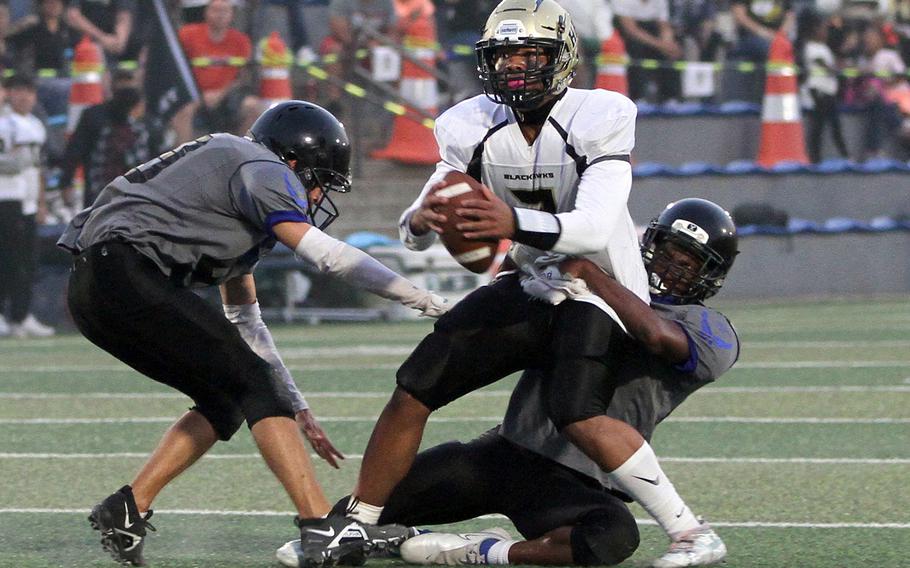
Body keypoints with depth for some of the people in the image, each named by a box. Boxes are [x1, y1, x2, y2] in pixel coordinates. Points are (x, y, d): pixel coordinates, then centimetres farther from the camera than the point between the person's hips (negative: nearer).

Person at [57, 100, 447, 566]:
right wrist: (420, 299, -5)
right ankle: (324, 528, -18)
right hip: (124, 271, -10)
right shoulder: (264, 173, -1)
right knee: (254, 384, -10)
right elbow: (326, 254, -11)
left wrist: (295, 409, 27)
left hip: (93, 292, 10)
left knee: (225, 401, 15)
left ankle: (127, 510, 13)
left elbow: (244, 322, 30)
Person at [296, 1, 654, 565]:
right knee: (414, 389, -2)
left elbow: (595, 227, -33)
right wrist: (421, 219, -34)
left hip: (601, 284, -6)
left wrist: (514, 223, -51)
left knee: (579, 418, -28)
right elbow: (414, 231, -8)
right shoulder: (474, 127, -5)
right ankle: (356, 522, 12)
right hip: (531, 283, 6)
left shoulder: (600, 120, -21)